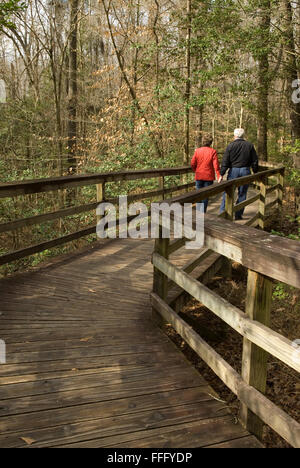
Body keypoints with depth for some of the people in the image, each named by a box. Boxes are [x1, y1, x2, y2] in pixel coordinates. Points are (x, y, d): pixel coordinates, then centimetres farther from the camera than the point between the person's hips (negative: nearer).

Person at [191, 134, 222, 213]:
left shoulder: (197, 151, -2)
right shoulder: (213, 151, -8)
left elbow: (193, 164, -1)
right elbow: (216, 165, -12)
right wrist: (219, 176, -8)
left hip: (199, 176, 2)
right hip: (209, 177, -2)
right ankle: (203, 212, 5)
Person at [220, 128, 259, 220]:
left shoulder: (230, 146, -3)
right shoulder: (249, 145, 3)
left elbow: (225, 162, -6)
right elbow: (255, 161, 4)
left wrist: (222, 174, -4)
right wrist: (255, 172, 13)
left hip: (233, 171, -1)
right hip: (245, 171, 1)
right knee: (242, 193, 7)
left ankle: (222, 212, 3)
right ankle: (239, 215, 9)